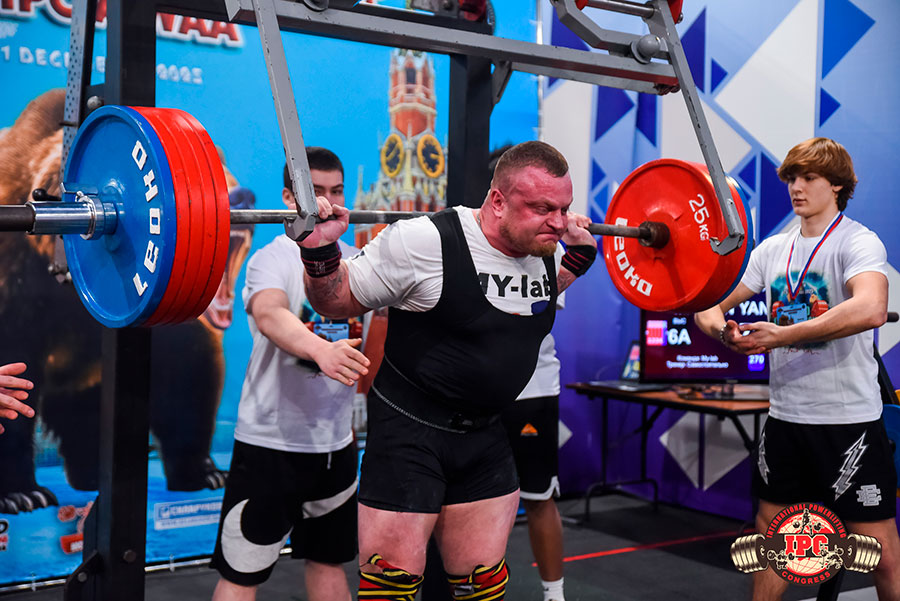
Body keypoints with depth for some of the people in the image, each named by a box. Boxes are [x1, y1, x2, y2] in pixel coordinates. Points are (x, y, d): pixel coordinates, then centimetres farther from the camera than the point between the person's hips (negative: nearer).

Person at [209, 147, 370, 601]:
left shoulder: (356, 262, 6)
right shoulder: (272, 261, -13)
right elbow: (270, 316, -36)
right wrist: (320, 349, -54)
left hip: (336, 442, 6)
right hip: (271, 443, -6)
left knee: (329, 562, 18)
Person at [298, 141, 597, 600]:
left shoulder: (544, 250, 0)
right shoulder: (426, 242, -21)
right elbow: (338, 301, -11)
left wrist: (579, 253, 13)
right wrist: (320, 251, -29)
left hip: (484, 436, 6)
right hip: (410, 430, -6)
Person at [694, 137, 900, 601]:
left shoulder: (858, 242, -11)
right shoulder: (772, 250, 9)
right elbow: (715, 305, 12)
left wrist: (783, 335, -33)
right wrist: (717, 324, -12)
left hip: (848, 419, -6)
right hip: (785, 416, 6)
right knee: (770, 531, 17)